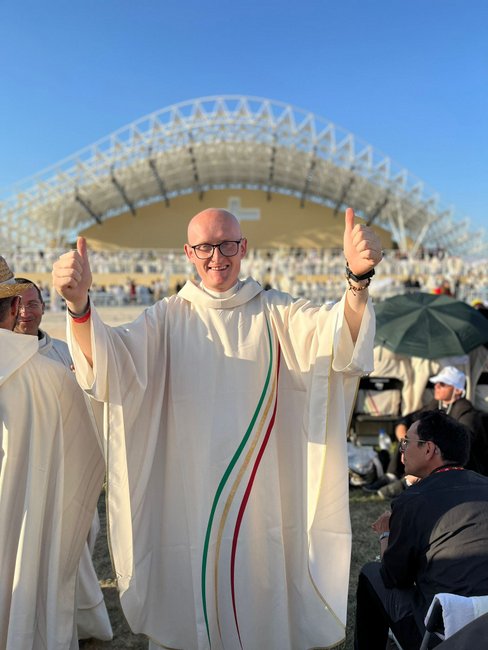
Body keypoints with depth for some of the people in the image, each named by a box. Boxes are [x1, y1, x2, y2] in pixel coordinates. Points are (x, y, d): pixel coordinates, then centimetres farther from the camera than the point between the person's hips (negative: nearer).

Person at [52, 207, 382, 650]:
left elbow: (339, 334, -16)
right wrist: (78, 304, -33)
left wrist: (358, 280, -37)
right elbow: (109, 361, -13)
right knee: (191, 592, 11)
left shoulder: (275, 312, 2)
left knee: (261, 593, 10)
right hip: (189, 490, 0)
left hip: (263, 489, 0)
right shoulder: (169, 317, 2)